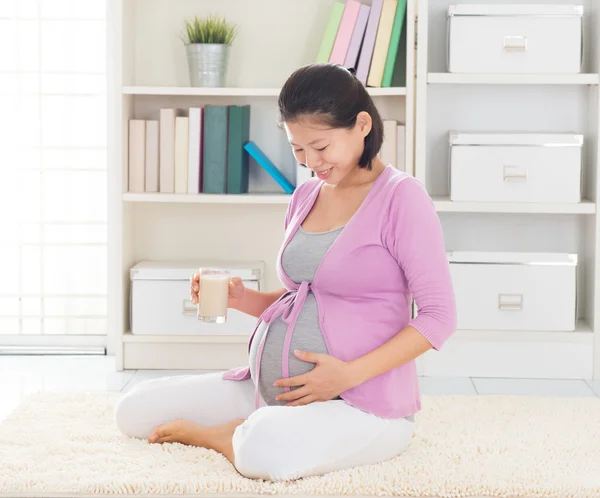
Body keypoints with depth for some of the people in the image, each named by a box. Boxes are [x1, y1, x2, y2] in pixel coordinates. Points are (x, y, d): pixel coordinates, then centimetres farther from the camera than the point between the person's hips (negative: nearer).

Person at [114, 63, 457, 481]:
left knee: (265, 450, -38)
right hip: (274, 391, 8)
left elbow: (440, 315, -13)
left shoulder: (401, 197, -10)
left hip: (362, 402, -7)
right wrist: (244, 299, 2)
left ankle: (213, 435, -5)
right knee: (135, 409, 2)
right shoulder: (306, 197, 12)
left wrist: (350, 373, -19)